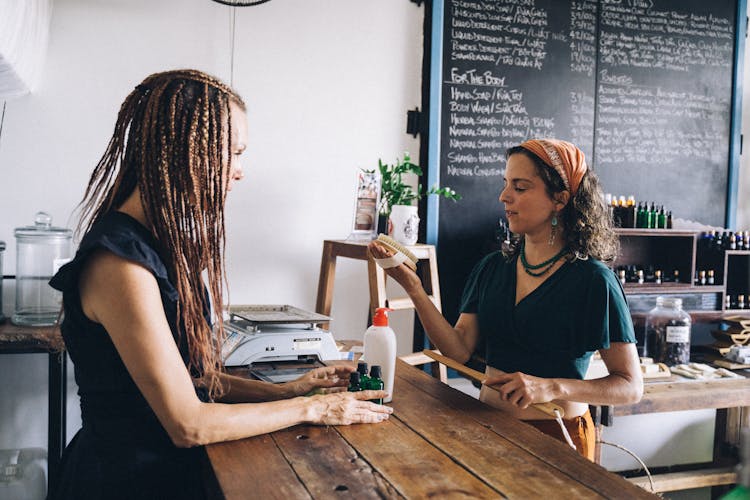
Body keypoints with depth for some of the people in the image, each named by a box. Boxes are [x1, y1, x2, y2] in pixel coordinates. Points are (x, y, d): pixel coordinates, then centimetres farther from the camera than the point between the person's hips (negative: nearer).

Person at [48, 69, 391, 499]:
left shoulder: (156, 240, 6)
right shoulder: (120, 263, -22)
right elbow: (189, 424, -19)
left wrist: (285, 390, 3)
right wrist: (310, 408, -11)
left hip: (166, 464, 8)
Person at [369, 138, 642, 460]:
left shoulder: (592, 281, -10)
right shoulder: (492, 268, 6)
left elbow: (631, 387, -8)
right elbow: (459, 350, -2)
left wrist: (552, 388, -22)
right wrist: (412, 286, -11)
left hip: (555, 436, -4)